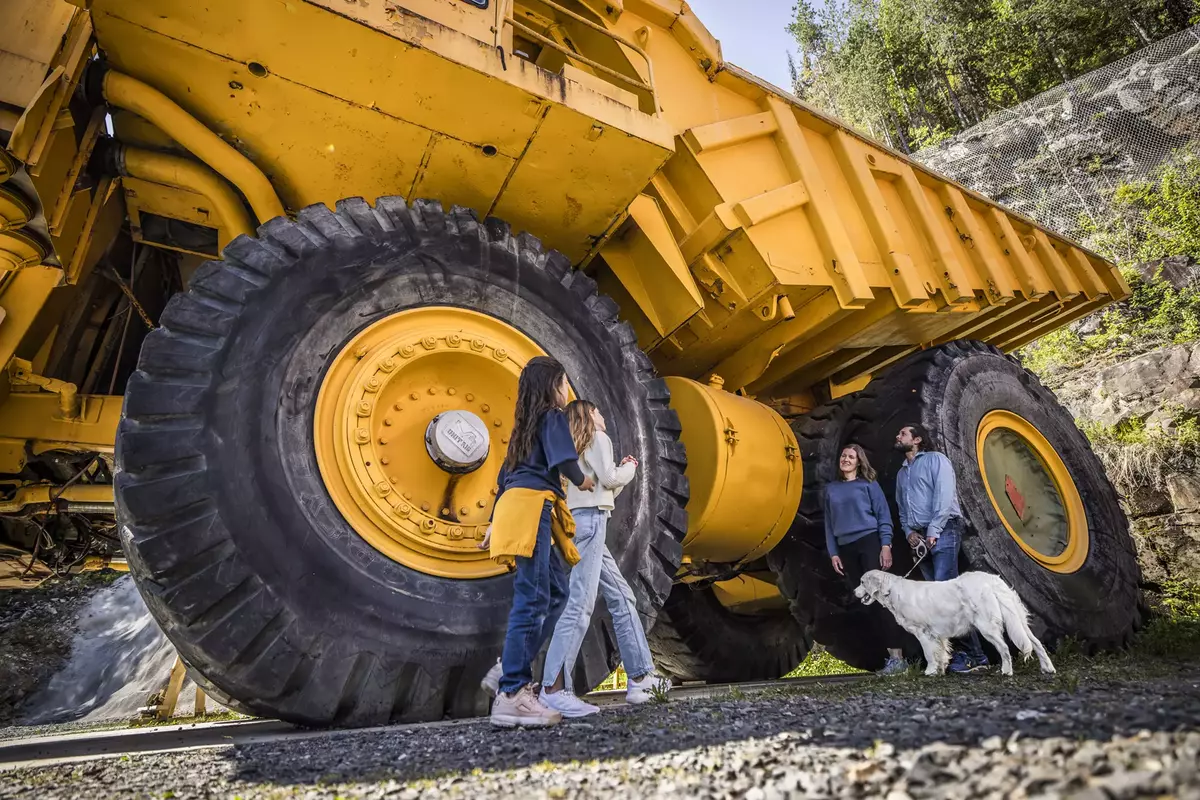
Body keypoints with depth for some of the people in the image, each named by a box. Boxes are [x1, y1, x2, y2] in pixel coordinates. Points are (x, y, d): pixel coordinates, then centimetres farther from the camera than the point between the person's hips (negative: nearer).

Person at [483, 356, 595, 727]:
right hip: (531, 506, -9)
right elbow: (565, 461, -13)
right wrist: (582, 481, 8)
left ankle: (510, 668, 10)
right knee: (532, 600, -13)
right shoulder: (553, 417, 1)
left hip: (515, 507, 9)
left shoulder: (526, 424, 26)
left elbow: (505, 474, 26)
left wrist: (495, 521, 28)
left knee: (557, 593, 11)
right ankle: (511, 696, -14)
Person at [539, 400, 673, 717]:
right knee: (580, 604, -16)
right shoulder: (598, 438, 2)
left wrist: (622, 470, 23)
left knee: (621, 597, 10)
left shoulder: (580, 447, 27)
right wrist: (629, 468, 9)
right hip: (589, 521, -10)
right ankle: (554, 689, -17)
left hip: (582, 521, 10)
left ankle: (640, 678, 12)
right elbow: (608, 478, -9)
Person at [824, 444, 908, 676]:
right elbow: (829, 523, 13)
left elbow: (883, 516, 0)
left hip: (870, 543, -4)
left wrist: (886, 546, -11)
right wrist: (833, 553, 6)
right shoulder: (831, 488, 14)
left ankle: (897, 656, -6)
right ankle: (891, 655, 9)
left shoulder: (868, 484, 5)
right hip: (846, 549, 4)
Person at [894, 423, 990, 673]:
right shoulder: (902, 472, 24)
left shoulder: (935, 459, 1)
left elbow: (944, 496, -11)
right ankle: (958, 651, 6)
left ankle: (975, 655, -11)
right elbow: (902, 508, 23)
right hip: (920, 537, 8)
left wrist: (933, 531, -16)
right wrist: (909, 532, 5)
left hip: (942, 531, -7)